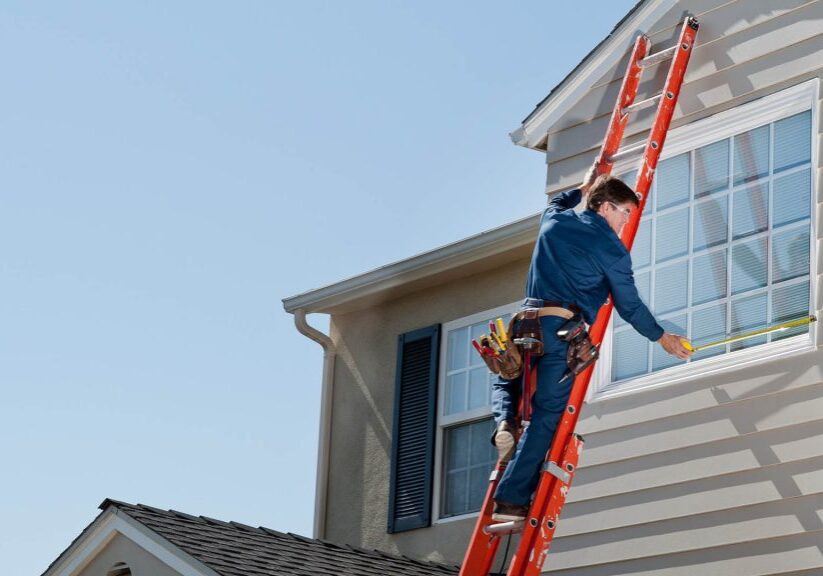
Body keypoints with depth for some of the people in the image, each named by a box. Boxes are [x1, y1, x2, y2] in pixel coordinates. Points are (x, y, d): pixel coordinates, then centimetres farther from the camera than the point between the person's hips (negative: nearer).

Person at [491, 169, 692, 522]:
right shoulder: (611, 249, -1)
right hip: (565, 329, -5)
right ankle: (512, 499, -14)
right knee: (546, 414, -6)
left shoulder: (553, 222, 14)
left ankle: (505, 423, -1)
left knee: (505, 383, 32)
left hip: (528, 320, 5)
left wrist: (583, 188, 53)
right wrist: (661, 337, 19)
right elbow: (630, 306, 6)